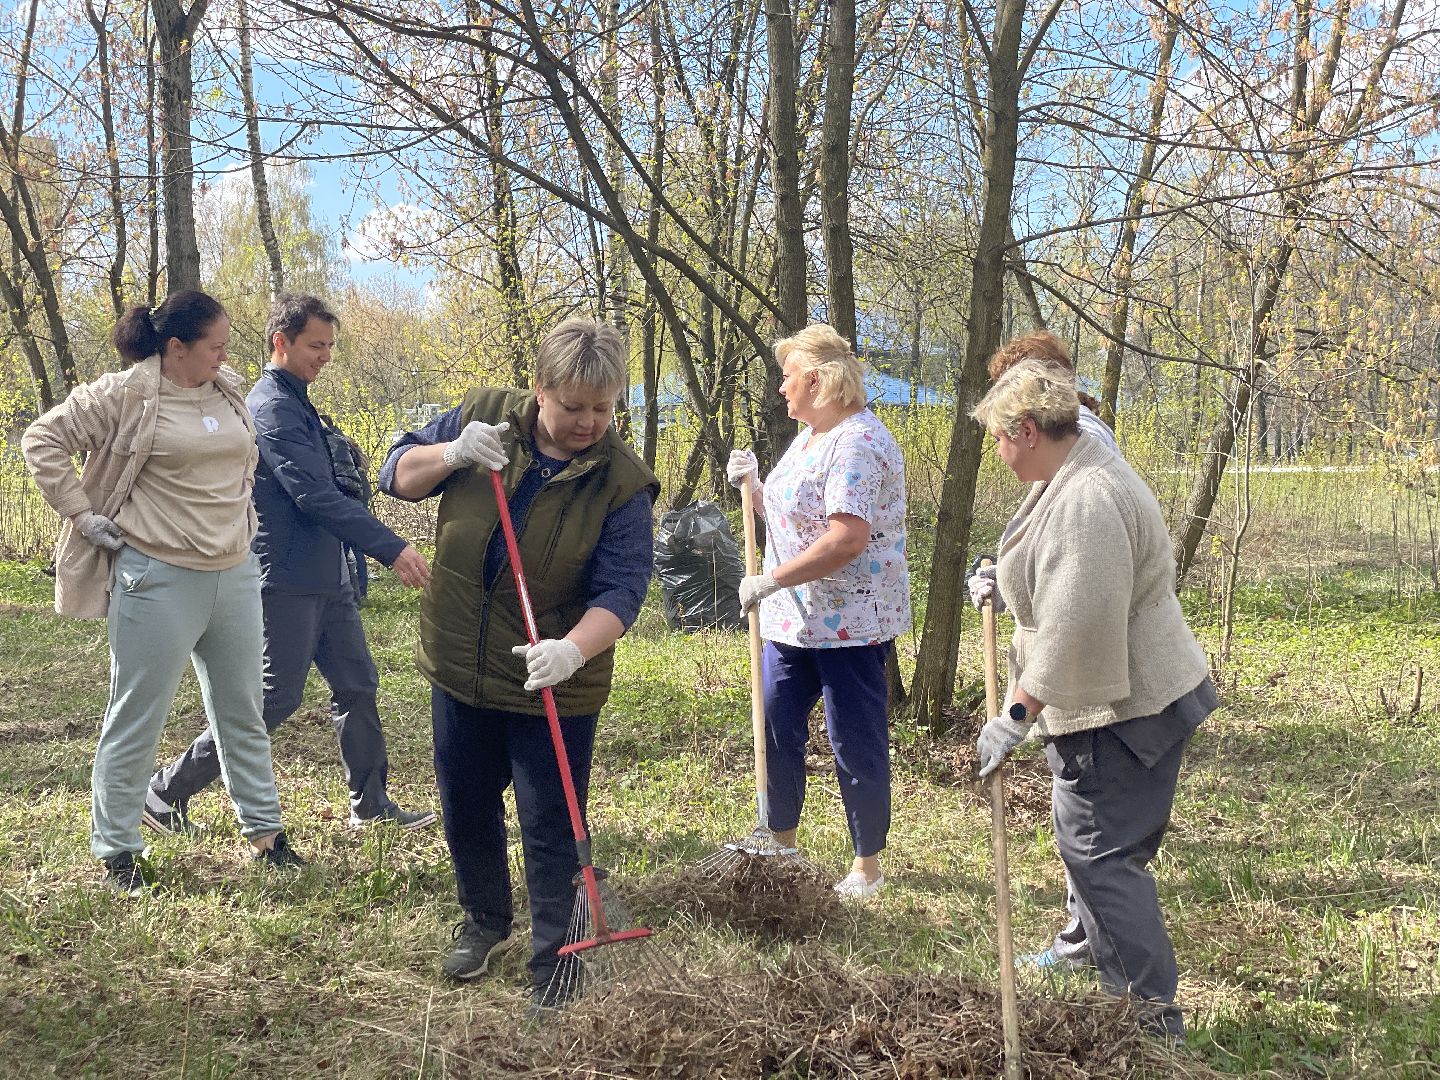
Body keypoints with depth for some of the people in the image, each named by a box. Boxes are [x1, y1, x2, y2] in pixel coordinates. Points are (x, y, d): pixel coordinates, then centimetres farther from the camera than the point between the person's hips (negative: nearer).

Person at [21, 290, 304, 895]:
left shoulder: (229, 391, 8)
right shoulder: (124, 396, -11)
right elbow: (42, 441, -6)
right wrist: (83, 514, -9)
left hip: (236, 574, 6)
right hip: (159, 580, -6)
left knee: (242, 710, 15)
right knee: (137, 719, 4)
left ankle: (264, 830, 28)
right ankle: (117, 851, 18)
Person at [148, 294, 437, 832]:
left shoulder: (295, 402, 15)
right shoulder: (272, 407, -16)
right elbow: (315, 495, -24)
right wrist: (391, 548, -26)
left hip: (326, 576, 10)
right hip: (289, 580, -10)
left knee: (356, 685, 11)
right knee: (274, 700, -3)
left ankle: (371, 804, 20)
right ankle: (167, 792, 9)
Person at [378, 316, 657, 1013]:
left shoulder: (621, 482, -15)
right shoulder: (482, 416, -5)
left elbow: (620, 589, -20)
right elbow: (396, 474, 2)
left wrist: (573, 649, -38)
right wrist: (453, 455, -19)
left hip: (553, 687, -4)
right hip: (459, 669, 4)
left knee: (551, 830, 3)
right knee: (465, 808, 20)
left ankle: (554, 964, 22)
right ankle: (485, 919, 45)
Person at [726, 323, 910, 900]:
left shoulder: (858, 442, -19)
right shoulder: (808, 437, 13)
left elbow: (847, 538, -28)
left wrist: (770, 581, -23)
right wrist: (752, 485, 3)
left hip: (850, 624, -10)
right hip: (793, 620, 10)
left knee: (855, 744, 2)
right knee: (776, 729, 15)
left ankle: (868, 866, 17)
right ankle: (781, 844, 32)